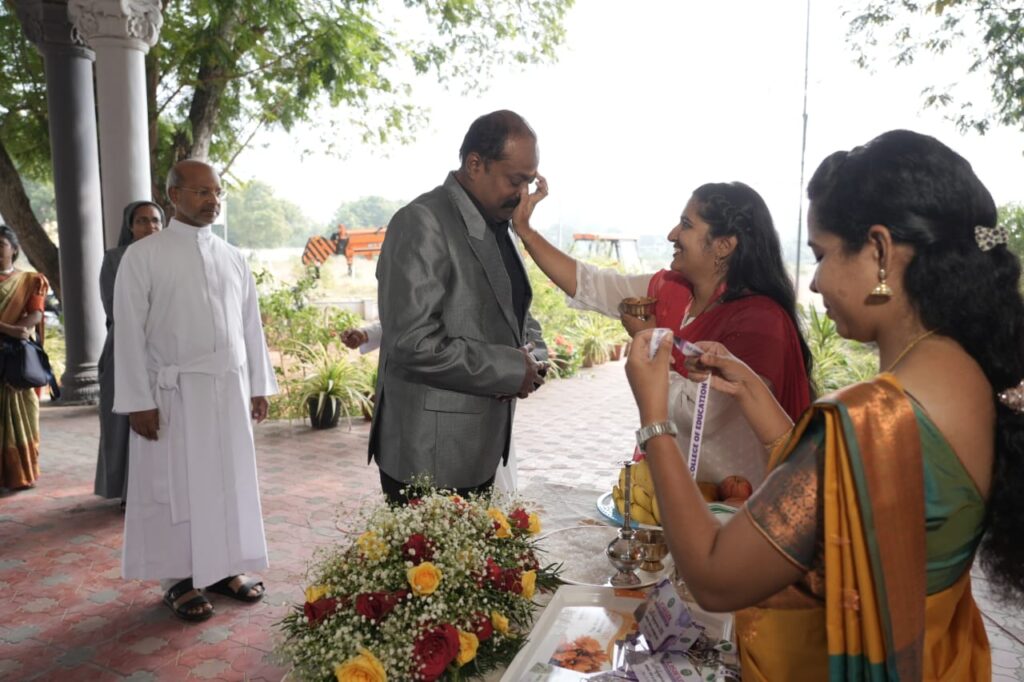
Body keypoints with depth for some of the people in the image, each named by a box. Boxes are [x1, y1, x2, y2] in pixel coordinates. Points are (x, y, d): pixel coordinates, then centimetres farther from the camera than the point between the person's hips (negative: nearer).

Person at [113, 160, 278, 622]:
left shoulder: (233, 258, 9)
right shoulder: (142, 256, -4)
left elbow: (250, 326, 11)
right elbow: (129, 333, -6)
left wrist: (258, 386, 9)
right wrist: (138, 401, -10)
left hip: (229, 389, 4)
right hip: (174, 392, -4)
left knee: (230, 480, 10)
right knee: (176, 484, 6)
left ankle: (224, 567, 25)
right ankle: (178, 580, 20)